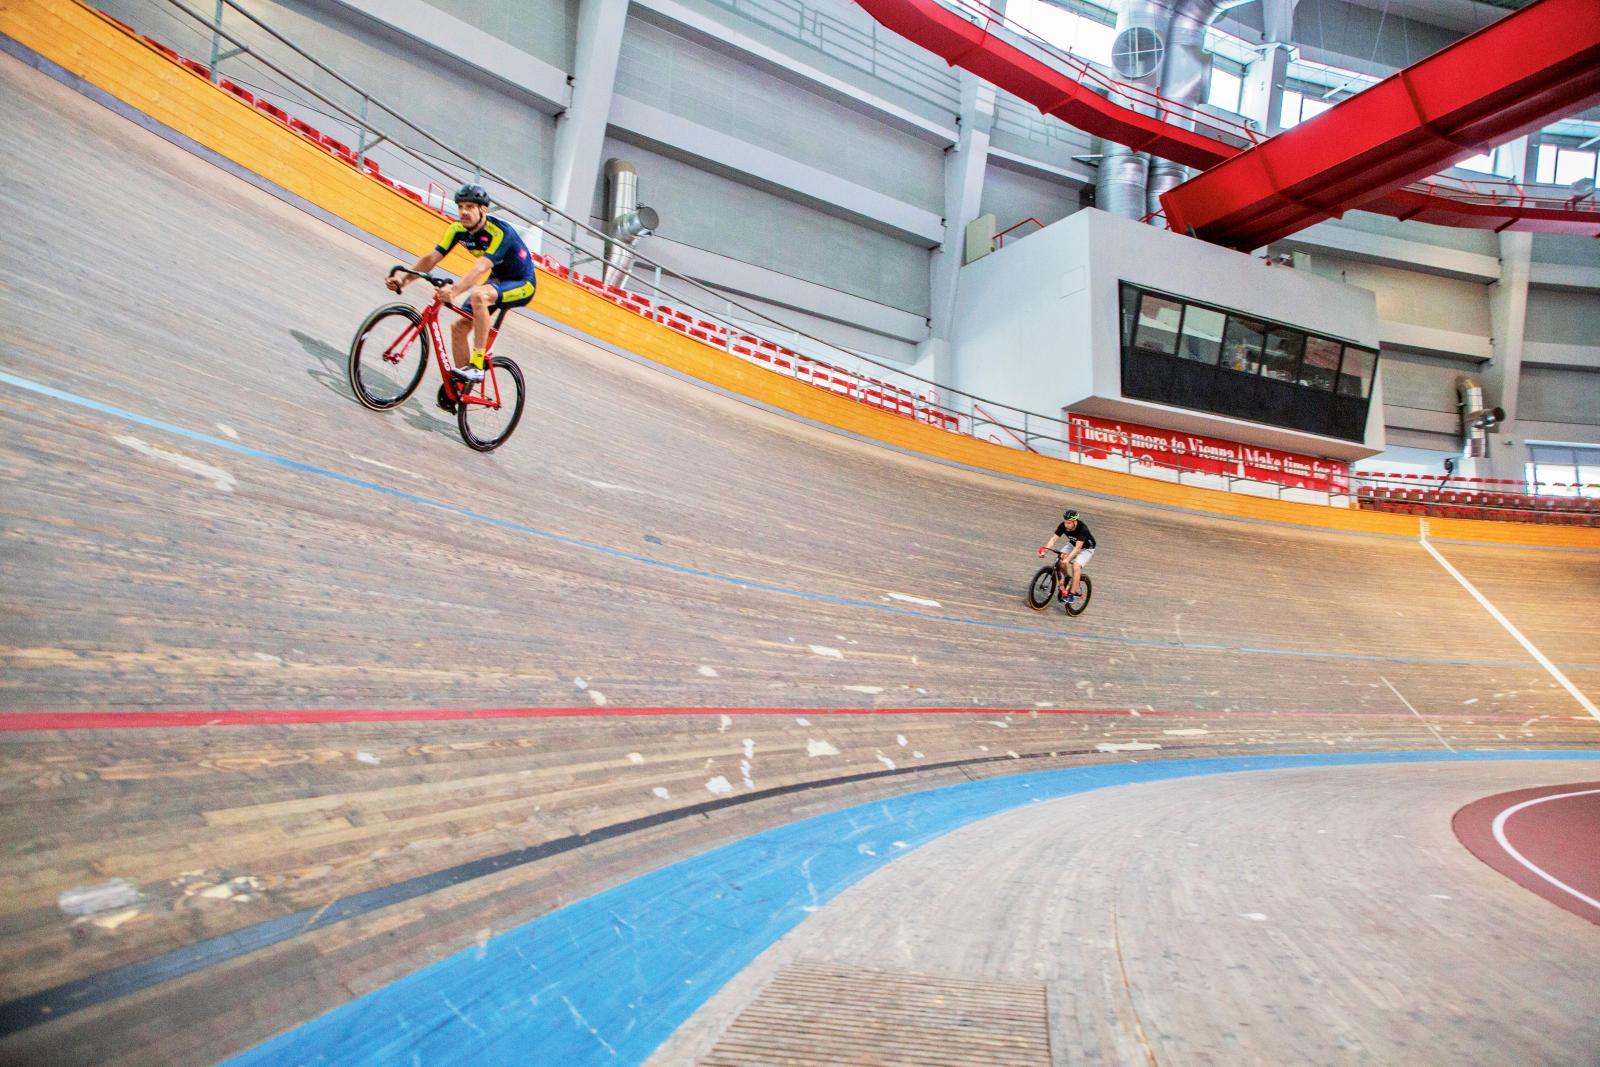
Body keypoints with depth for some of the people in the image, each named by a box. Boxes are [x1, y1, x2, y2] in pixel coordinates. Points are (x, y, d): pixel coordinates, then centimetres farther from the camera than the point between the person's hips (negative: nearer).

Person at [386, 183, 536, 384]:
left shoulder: (499, 231, -28)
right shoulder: (458, 229, -7)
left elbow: (481, 268, -41)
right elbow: (431, 258, -12)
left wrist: (455, 290, -56)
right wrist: (404, 279, -28)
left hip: (521, 283, -8)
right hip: (496, 280, 8)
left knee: (478, 296, -35)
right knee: (458, 327, -2)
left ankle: (477, 367, -32)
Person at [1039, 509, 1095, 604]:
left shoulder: (1083, 528, -36)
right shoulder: (1063, 525, -22)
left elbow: (1078, 548, -41)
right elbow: (1053, 539, -25)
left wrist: (1068, 559, -53)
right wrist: (1045, 550, -41)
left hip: (1086, 548, -5)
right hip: (1073, 545, 5)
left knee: (1076, 566, -27)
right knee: (1060, 561, -21)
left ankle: (1072, 593, -20)